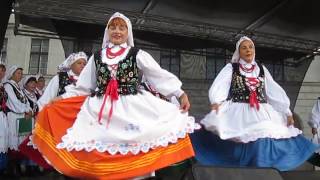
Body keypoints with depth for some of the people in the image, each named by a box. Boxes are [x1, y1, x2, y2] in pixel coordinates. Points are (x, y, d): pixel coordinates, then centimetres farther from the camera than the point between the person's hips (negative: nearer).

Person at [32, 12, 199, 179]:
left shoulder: (137, 55, 7)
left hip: (133, 109, -2)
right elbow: (83, 85, 21)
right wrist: (60, 100, 16)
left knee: (134, 151, -13)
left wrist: (181, 93, -4)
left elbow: (160, 75, 3)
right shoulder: (97, 57, 15)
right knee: (103, 153, 0)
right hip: (100, 111, 3)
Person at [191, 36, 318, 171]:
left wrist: (287, 112, 9)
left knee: (266, 140, -13)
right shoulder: (231, 68, 7)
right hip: (238, 112, -3)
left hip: (262, 113, 3)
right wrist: (216, 101, -28)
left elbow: (275, 91, 16)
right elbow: (218, 86, -8)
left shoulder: (261, 69, 17)